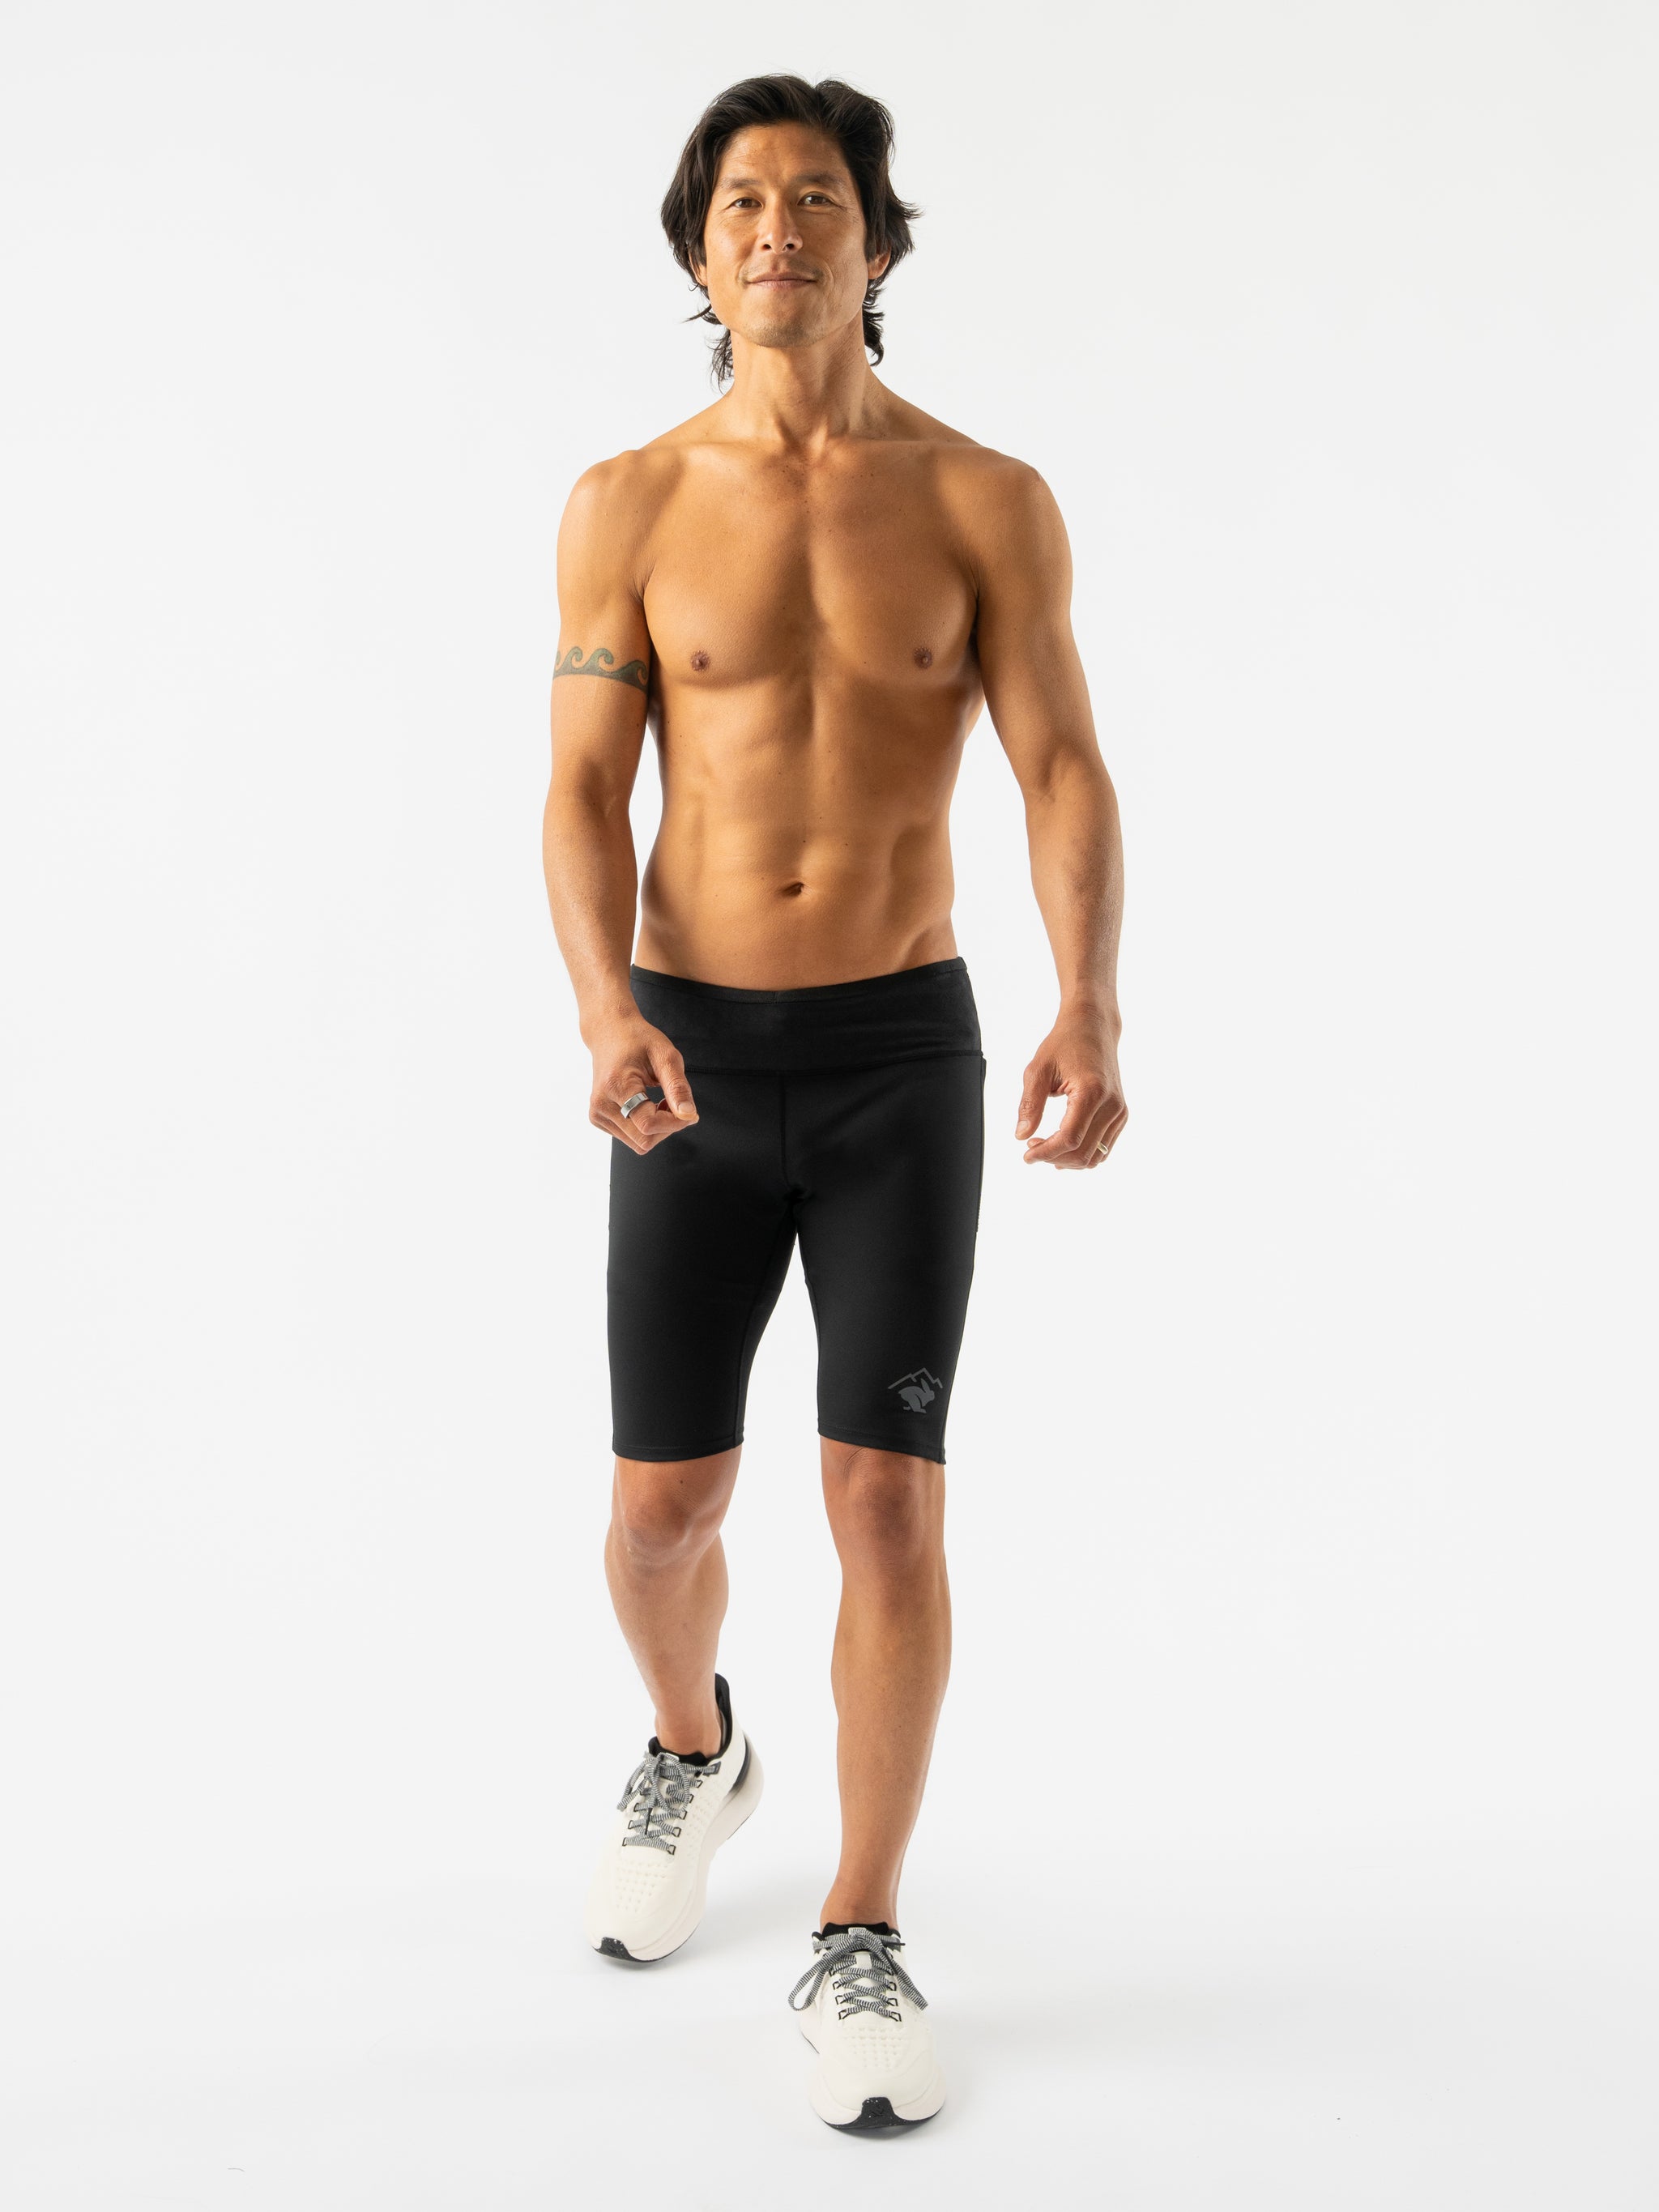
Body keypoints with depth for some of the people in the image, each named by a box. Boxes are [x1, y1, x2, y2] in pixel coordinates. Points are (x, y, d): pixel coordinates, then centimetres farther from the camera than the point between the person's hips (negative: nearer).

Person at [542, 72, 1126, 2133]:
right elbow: (583, 803, -3)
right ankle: (694, 1753, 40)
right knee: (662, 1512, 5)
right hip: (693, 1066, 1)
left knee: (890, 1507, -7)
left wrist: (1091, 1017, -26)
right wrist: (611, 1017, -23)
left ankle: (860, 1950, 10)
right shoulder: (626, 507, 2)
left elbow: (1066, 779, -8)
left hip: (905, 1057, -1)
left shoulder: (989, 500, 0)